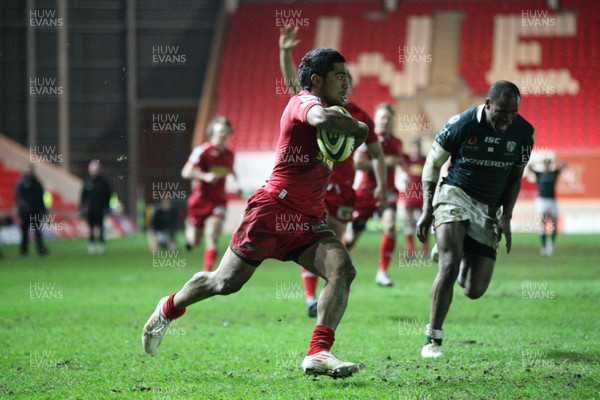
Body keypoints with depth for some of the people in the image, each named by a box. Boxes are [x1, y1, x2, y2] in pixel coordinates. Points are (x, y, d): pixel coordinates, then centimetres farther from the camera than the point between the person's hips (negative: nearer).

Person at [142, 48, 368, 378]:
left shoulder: (333, 108, 17)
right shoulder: (304, 101, -11)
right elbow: (321, 118, -36)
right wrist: (359, 129, -20)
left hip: (308, 221, 8)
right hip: (274, 209, -8)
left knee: (343, 271, -17)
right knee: (226, 282, 4)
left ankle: (318, 354, -26)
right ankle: (169, 309, 32)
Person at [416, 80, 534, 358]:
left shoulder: (523, 133, -4)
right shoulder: (461, 124, -14)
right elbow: (433, 163, -1)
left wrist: (506, 216, 1)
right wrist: (427, 210, -5)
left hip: (489, 209, 4)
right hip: (455, 196, -4)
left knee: (475, 290, -1)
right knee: (450, 265, -25)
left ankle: (464, 263, 38)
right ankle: (433, 340, -16)